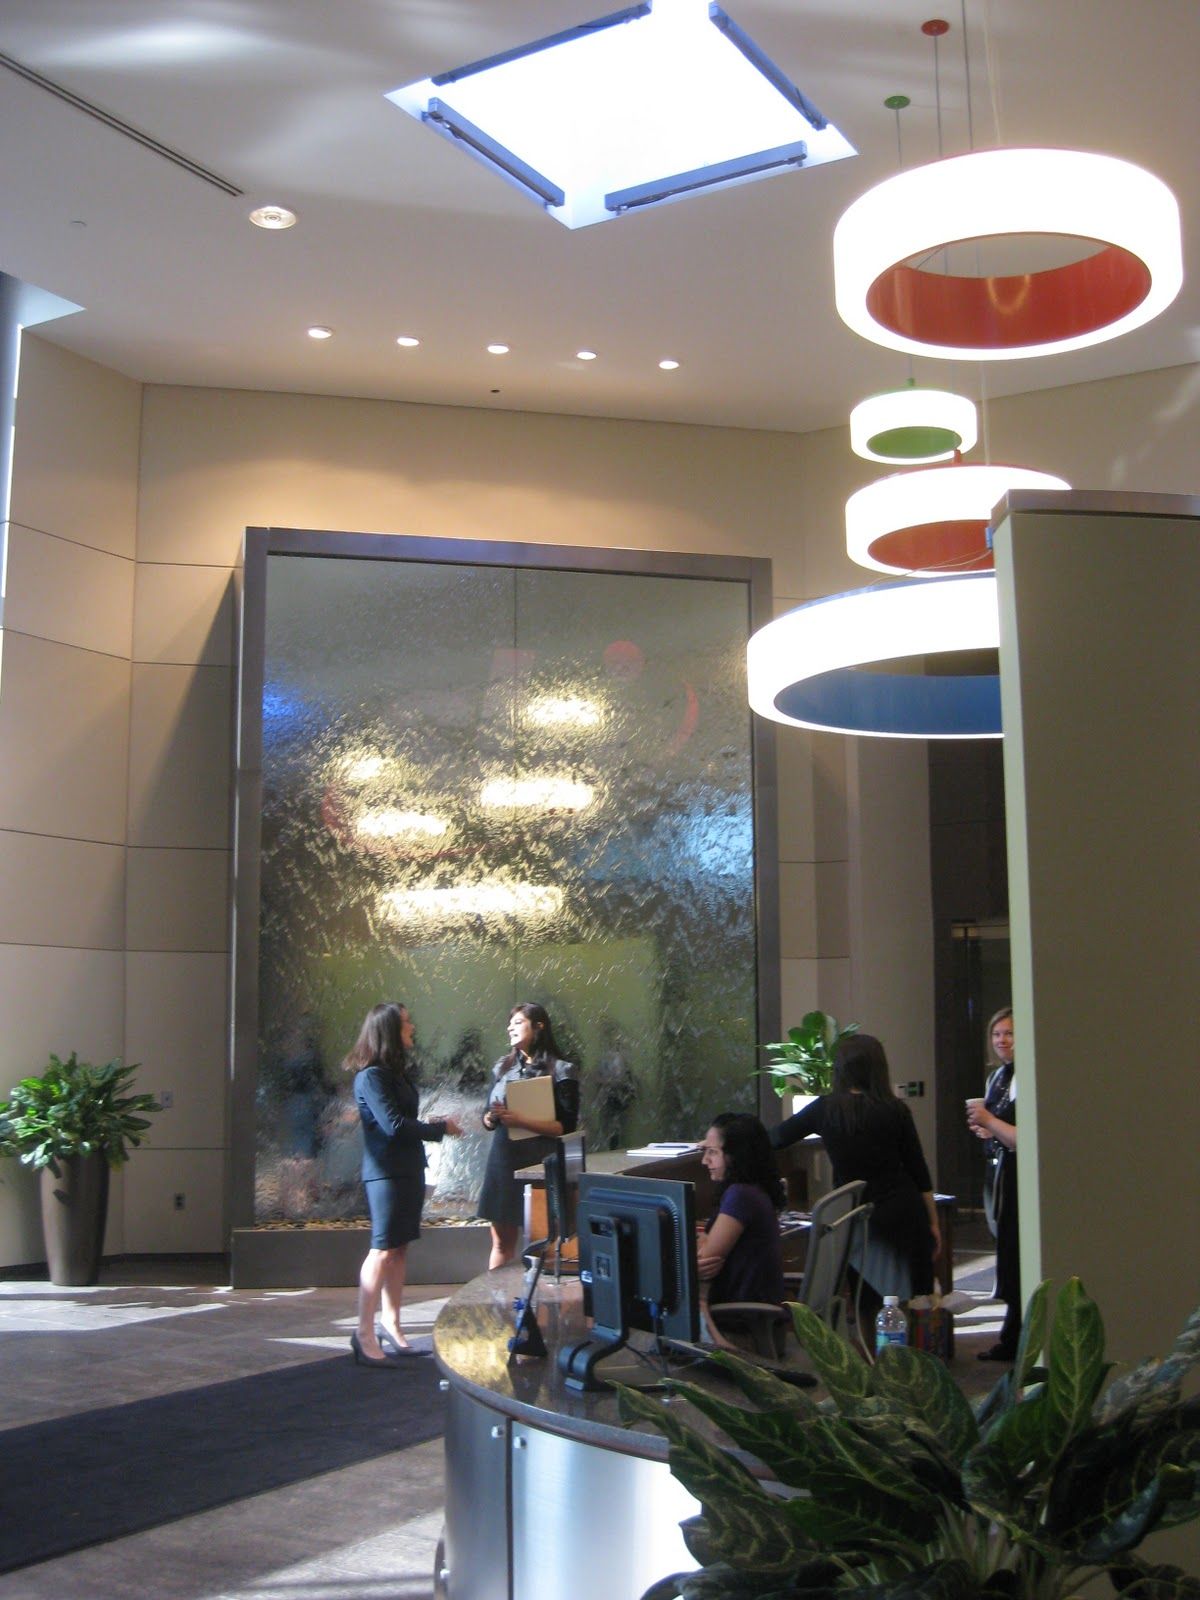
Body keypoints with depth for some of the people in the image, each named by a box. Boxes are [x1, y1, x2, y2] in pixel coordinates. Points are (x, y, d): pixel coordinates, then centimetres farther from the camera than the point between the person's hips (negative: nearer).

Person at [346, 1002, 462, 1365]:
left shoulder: (396, 1072, 14)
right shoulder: (371, 1076, -15)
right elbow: (393, 1126, -21)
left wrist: (430, 1125, 1)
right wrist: (440, 1128, -11)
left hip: (408, 1169, 9)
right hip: (385, 1171, -9)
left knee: (400, 1247, 11)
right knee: (383, 1250, -9)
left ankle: (390, 1326, 19)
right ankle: (364, 1333, -5)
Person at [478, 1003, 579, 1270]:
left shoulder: (561, 1071, -5)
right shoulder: (502, 1067, 12)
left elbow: (566, 1127, -11)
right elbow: (489, 1119, 16)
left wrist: (520, 1121, -20)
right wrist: (491, 1118, -8)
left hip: (540, 1164, -5)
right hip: (503, 1160, 5)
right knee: (501, 1242, 9)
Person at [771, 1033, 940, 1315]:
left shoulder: (825, 1109, -4)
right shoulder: (895, 1110, -4)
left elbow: (775, 1139, 6)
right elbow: (919, 1172, 0)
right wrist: (933, 1221, 12)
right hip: (904, 1214, -1)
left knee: (867, 1307, 12)